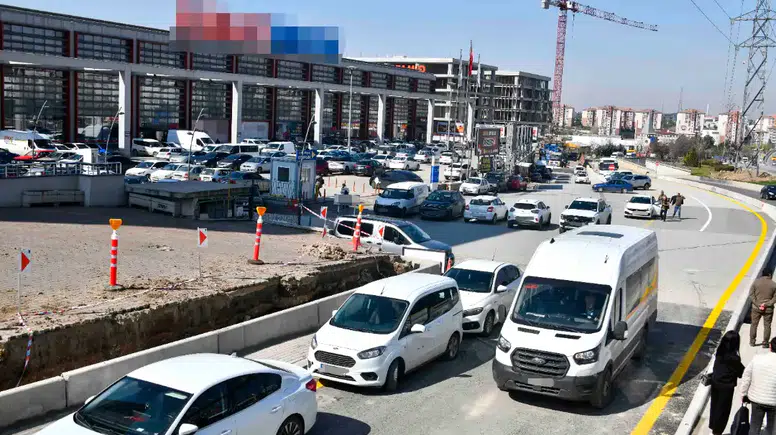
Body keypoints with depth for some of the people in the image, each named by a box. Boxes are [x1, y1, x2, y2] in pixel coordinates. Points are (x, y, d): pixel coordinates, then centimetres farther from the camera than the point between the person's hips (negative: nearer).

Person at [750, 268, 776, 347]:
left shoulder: (756, 281, -4)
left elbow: (751, 294, -7)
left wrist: (757, 304, -8)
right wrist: (767, 304, -10)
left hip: (756, 308, 1)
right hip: (768, 309, -1)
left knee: (754, 324, 12)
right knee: (767, 326, 9)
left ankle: (752, 341, 14)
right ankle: (765, 343, 10)